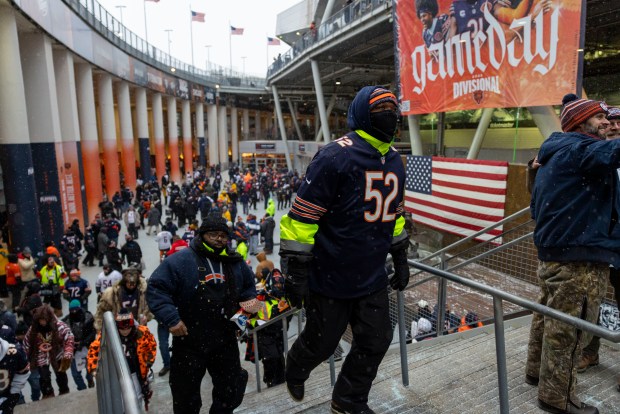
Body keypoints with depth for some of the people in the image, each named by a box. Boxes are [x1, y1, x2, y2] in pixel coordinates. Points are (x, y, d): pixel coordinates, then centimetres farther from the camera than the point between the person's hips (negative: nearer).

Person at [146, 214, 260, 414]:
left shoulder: (236, 263, 3)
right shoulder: (181, 260, -15)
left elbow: (249, 287, 20)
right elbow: (156, 288, -14)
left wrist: (249, 302, 2)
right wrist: (170, 319, -21)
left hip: (226, 342, 4)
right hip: (189, 343, -3)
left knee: (231, 393, 17)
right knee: (186, 397, 14)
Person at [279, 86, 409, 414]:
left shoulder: (394, 160, 7)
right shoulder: (336, 156, -18)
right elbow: (302, 216, -18)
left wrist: (400, 259, 19)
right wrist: (296, 272, -17)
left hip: (372, 277, 7)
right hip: (330, 277, -6)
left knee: (376, 341, 12)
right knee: (322, 342, 12)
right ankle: (295, 370, 48)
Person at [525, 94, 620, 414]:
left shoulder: (553, 154, 17)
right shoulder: (579, 149, -12)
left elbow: (536, 207, 22)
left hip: (551, 252, 10)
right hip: (578, 257, -10)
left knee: (548, 318, 21)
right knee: (568, 330, 0)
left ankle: (537, 371, 36)